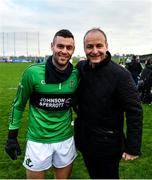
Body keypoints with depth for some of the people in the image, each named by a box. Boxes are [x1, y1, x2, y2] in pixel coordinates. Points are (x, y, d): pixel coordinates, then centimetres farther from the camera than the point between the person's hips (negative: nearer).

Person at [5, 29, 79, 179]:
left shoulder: (76, 75, -6)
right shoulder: (33, 72, -15)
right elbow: (18, 104, -3)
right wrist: (12, 136, -1)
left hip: (66, 139, 3)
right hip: (38, 140, -2)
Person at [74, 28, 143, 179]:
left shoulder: (121, 74, -21)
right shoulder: (80, 67, -5)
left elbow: (135, 112, -19)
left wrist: (133, 148, -18)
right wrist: (77, 108, 2)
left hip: (108, 144, -5)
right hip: (83, 139, 5)